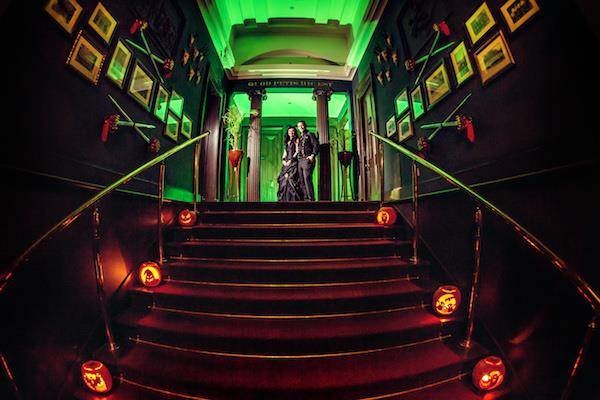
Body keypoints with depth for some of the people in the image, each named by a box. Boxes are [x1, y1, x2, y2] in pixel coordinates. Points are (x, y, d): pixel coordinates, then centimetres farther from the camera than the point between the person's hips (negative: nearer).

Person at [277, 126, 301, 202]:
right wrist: (283, 160, 1)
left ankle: (293, 199, -19)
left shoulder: (296, 140, 7)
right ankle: (284, 199, 0)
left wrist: (291, 160, -12)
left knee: (291, 179, -18)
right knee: (284, 180, -2)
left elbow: (297, 152, -4)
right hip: (286, 163, 6)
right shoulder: (287, 142, 23)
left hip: (293, 162, -6)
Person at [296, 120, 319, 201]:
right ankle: (305, 198, 8)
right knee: (301, 181, 4)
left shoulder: (310, 135, 6)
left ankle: (311, 198, -15)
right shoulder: (299, 138, 25)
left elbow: (316, 145, -5)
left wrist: (313, 155, -18)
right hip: (300, 161, 7)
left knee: (307, 179, -16)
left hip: (307, 160, -7)